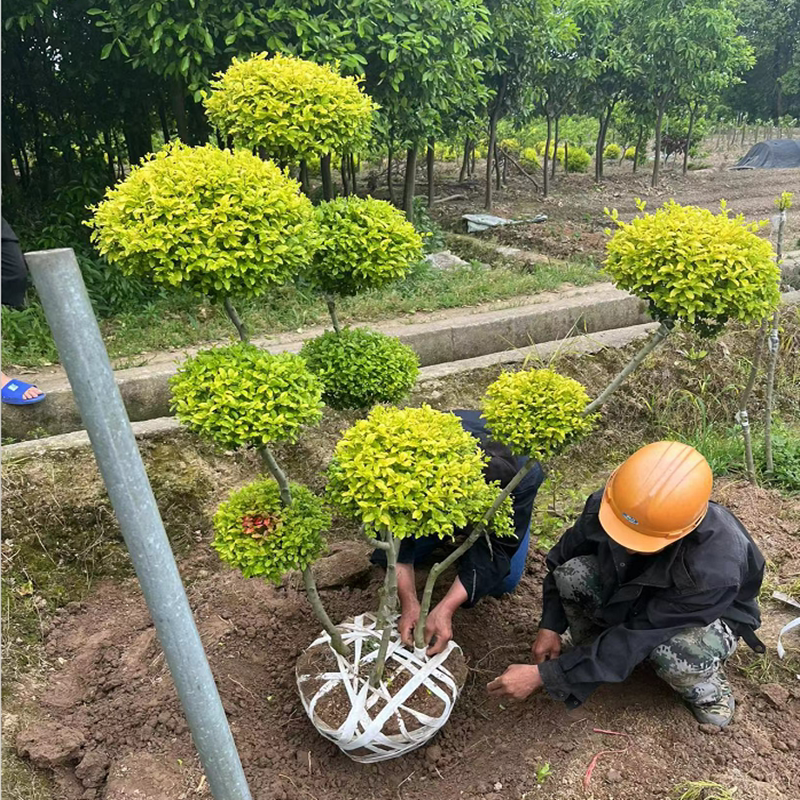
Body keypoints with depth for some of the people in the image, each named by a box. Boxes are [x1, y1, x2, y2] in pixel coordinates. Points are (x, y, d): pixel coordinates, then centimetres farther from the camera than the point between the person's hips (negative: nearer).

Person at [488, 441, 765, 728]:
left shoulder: (715, 568, -42)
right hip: (630, 595, 4)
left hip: (707, 615, -3)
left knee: (674, 656, -37)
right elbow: (563, 558, -9)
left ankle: (704, 685, -1)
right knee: (573, 575, -26)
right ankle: (592, 651, 3)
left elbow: (636, 639, -36)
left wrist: (544, 676, -34)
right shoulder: (609, 504, -30)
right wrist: (551, 626, -16)